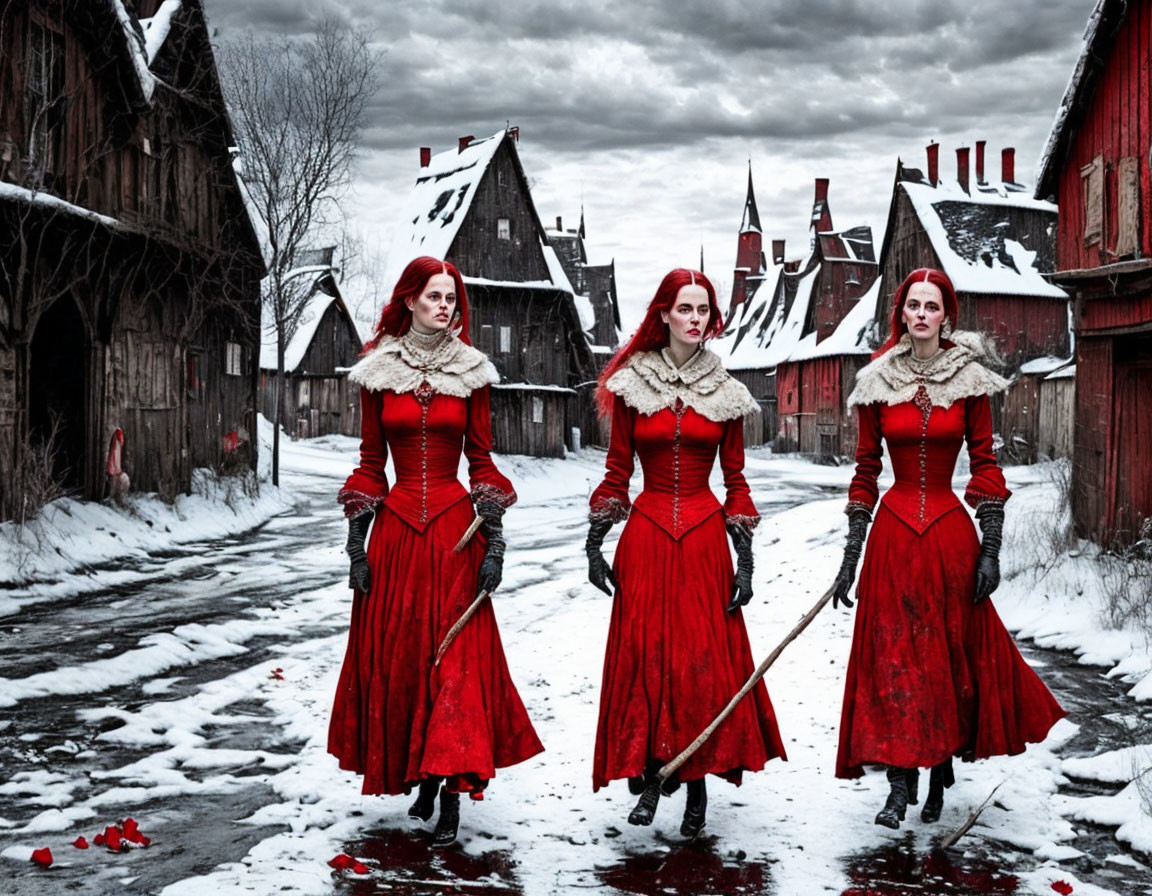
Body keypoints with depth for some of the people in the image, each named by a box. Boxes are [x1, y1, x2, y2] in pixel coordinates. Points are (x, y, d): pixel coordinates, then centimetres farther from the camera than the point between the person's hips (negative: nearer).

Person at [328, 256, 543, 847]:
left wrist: (493, 537, -4)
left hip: (455, 530, -1)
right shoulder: (377, 373, 5)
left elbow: (481, 460, 5)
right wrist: (357, 538, 2)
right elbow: (369, 463, 8)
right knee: (394, 654, 4)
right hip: (396, 528, 1)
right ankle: (421, 775, 21)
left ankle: (453, 788, -2)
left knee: (457, 654, -5)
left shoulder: (471, 372, 4)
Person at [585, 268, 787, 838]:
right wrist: (594, 544, 1)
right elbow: (616, 474, 7)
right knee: (644, 656, -1)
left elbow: (736, 482, 7)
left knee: (705, 660, 0)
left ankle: (697, 786, 11)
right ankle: (650, 778, 10)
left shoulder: (725, 395, 5)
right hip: (646, 538, 0)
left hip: (705, 539, 0)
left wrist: (744, 559, 1)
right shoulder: (630, 386, 4)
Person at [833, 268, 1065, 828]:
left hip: (950, 531, 0)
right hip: (893, 531, 1)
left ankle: (942, 767, 25)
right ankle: (900, 783, 4)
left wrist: (990, 547, -5)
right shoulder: (878, 382, 3)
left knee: (954, 650, 7)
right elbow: (865, 470, 6)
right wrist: (851, 553, 3)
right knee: (892, 655, -1)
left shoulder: (970, 379, 0)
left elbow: (984, 465, 1)